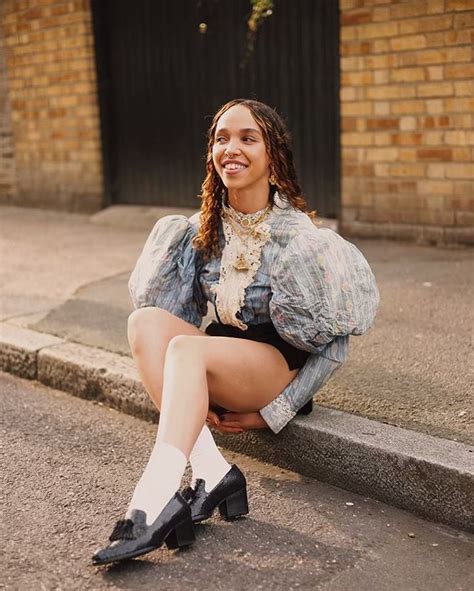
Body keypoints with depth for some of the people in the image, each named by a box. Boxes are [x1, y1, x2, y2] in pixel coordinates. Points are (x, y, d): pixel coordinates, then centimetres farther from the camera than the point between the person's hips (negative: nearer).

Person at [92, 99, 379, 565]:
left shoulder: (300, 238, -14)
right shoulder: (202, 230, 1)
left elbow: (334, 344, -8)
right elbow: (184, 313, 9)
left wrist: (272, 413, -10)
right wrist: (195, 397, -5)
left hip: (279, 365, -5)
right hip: (220, 357, 6)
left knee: (185, 348, -32)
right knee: (146, 319, -23)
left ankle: (150, 507, -37)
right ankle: (210, 471, -30)